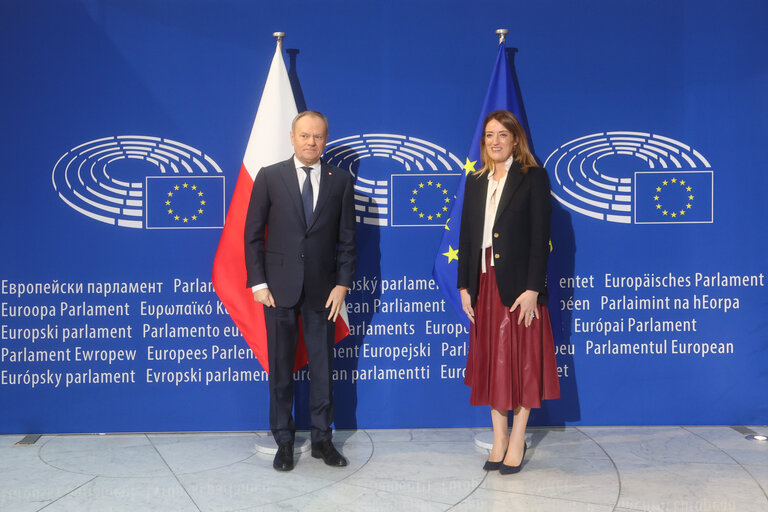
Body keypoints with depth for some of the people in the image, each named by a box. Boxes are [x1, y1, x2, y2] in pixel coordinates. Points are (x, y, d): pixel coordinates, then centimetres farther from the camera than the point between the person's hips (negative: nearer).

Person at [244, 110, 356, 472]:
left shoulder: (340, 181, 5)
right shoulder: (270, 177, 1)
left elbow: (347, 239, 6)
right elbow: (253, 234, 1)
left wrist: (343, 283, -2)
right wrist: (258, 282, -5)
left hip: (322, 289, 1)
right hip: (280, 288, -1)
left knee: (323, 366, 8)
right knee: (281, 367, 6)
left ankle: (322, 439, 21)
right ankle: (284, 441, 18)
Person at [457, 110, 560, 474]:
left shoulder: (533, 178, -3)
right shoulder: (475, 182, 11)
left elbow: (540, 236, -9)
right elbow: (466, 236, 11)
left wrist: (532, 288, -16)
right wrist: (464, 285, 4)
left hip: (519, 283, -5)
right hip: (485, 283, 5)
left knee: (521, 361, 3)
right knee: (491, 361, 10)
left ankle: (517, 440, 13)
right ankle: (499, 439, 21)